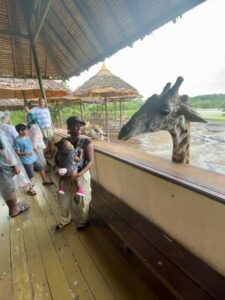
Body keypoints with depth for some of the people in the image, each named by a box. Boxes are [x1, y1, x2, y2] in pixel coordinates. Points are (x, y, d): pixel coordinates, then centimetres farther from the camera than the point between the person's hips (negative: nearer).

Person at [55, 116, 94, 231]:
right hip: (66, 175, 4)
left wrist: (79, 174, -27)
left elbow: (91, 161, -17)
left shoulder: (86, 141, -14)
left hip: (82, 175, -3)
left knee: (82, 200, 13)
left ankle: (83, 221, 42)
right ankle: (65, 219, 49)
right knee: (64, 199, 19)